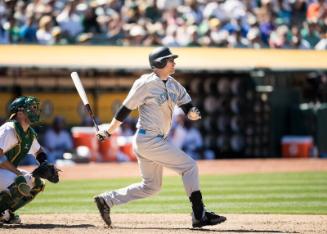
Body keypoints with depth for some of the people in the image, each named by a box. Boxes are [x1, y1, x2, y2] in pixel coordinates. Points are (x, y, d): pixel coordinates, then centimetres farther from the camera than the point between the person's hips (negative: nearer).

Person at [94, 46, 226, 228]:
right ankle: (199, 216, -9)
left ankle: (106, 200, 20)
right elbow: (125, 109, -9)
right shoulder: (146, 83, -13)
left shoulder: (173, 85, 10)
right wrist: (108, 131, -5)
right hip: (148, 140, -9)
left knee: (151, 187, 15)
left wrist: (193, 113, -16)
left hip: (157, 141, 9)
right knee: (189, 165, -10)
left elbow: (188, 109, 8)